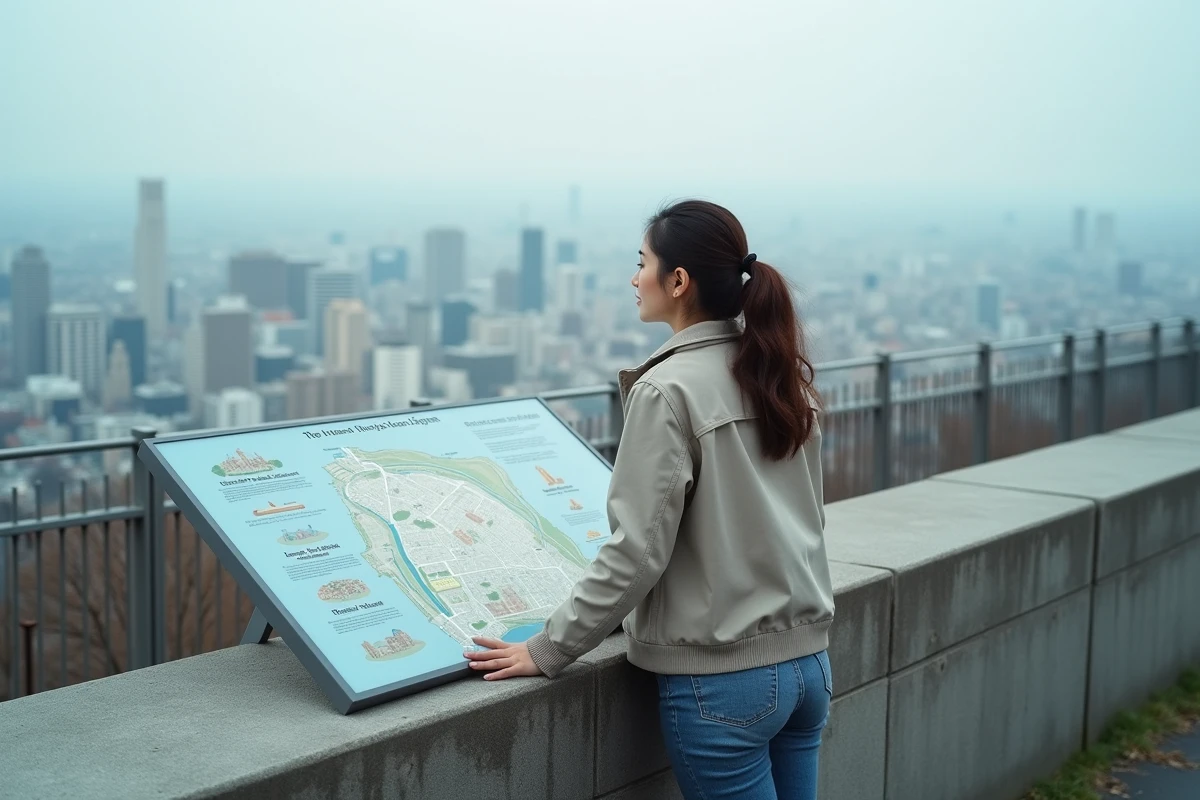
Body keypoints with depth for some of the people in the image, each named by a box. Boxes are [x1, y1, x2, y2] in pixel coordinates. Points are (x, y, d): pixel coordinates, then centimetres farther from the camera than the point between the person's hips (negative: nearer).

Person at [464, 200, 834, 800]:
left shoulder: (667, 390, -16)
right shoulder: (782, 373, 6)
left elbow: (637, 551, -18)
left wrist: (548, 650, -9)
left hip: (722, 678, -7)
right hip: (807, 659, 7)